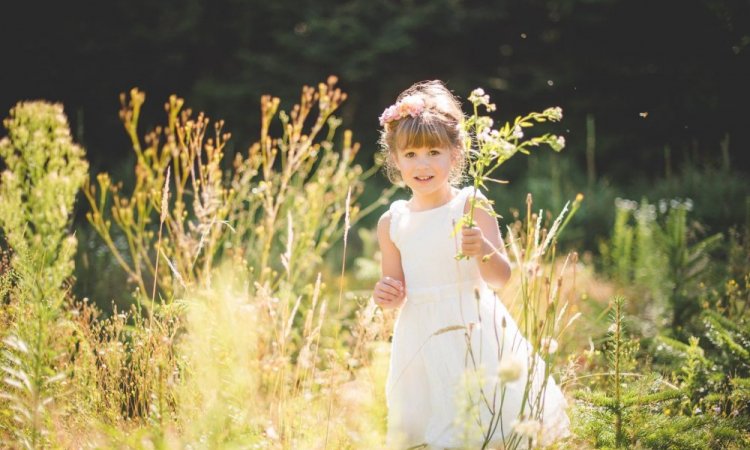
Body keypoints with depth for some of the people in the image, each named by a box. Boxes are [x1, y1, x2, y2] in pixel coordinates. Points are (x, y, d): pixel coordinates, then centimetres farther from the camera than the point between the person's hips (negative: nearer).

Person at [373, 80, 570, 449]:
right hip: (421, 341, 3)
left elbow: (501, 277, -11)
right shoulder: (391, 222, 3)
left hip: (474, 332, -3)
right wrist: (387, 295, -10)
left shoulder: (471, 206, -7)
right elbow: (396, 291, 12)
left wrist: (483, 251, -30)